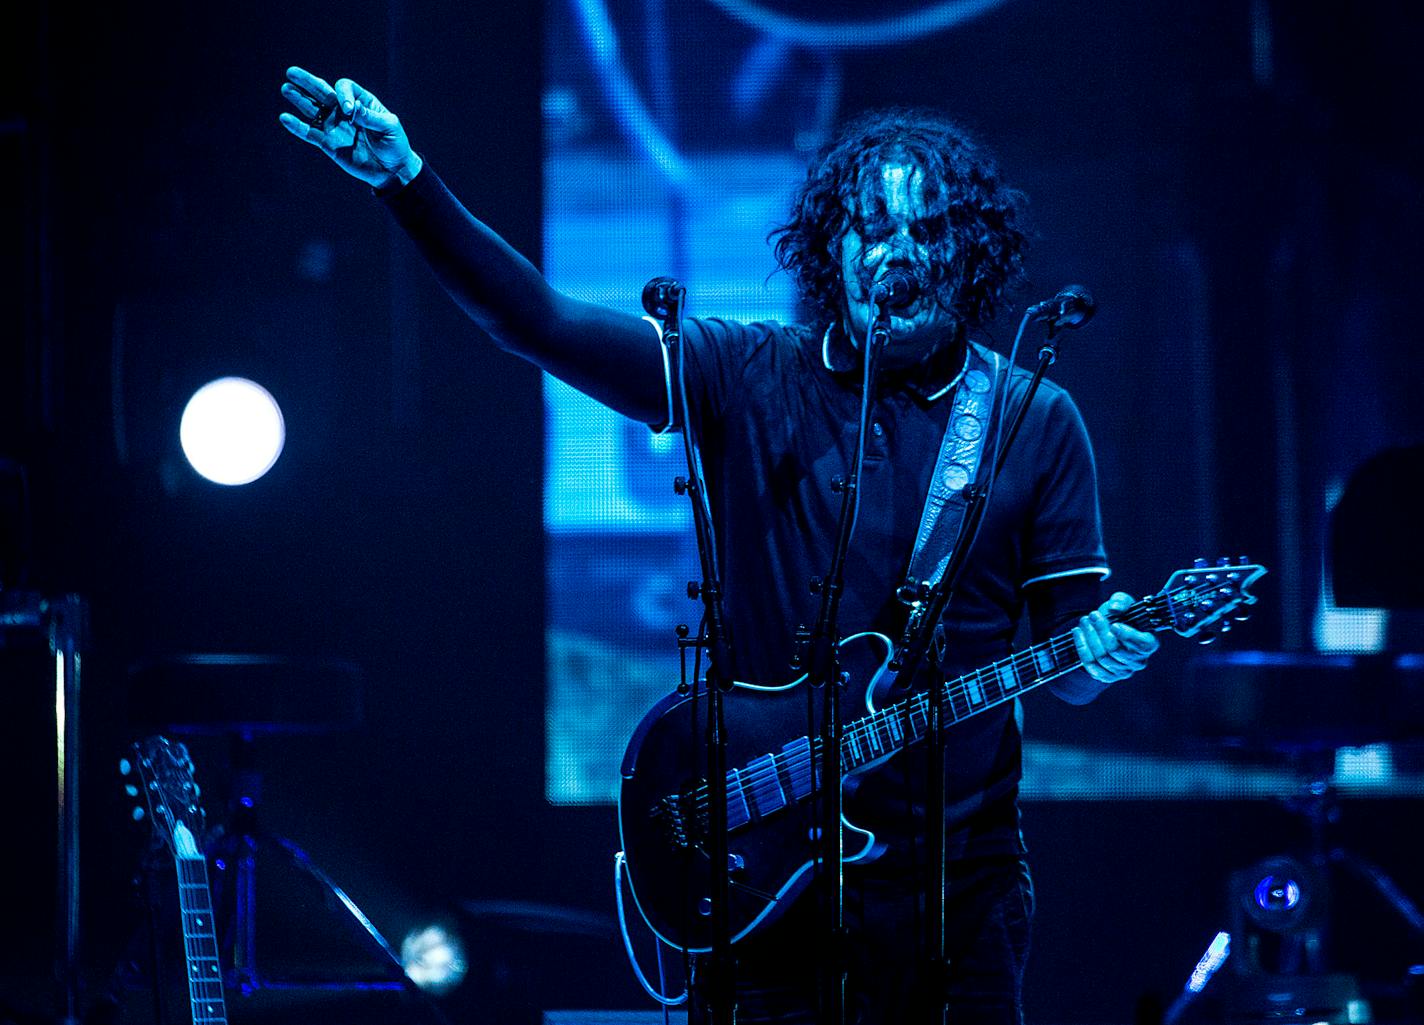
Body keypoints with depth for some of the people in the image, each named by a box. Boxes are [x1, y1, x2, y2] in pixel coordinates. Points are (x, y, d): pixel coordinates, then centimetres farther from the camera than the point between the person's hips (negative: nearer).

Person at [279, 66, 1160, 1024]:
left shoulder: (1037, 423, 4)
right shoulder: (751, 379, 1)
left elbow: (1067, 672, 5)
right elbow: (538, 320, -9)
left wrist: (1102, 652, -19)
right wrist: (411, 187, -21)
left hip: (962, 875, 1)